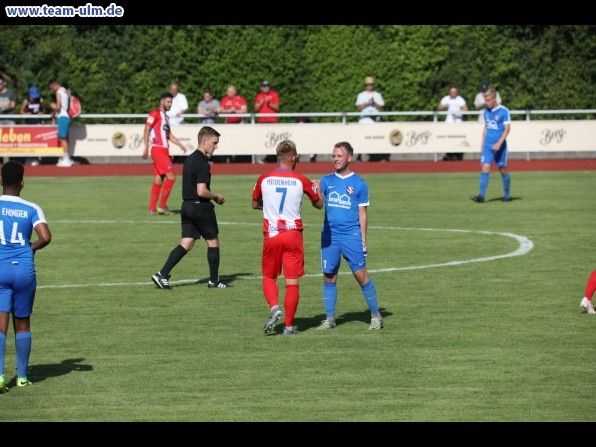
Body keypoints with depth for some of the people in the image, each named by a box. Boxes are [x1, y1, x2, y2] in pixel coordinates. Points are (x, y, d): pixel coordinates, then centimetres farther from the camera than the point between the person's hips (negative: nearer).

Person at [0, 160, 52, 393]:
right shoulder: (32, 209, -1)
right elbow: (46, 237, -15)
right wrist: (32, 248, 6)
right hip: (25, 270, 1)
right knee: (22, 324, 13)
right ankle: (22, 376, 20)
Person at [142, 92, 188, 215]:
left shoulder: (165, 116, 21)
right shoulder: (155, 114, -6)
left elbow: (169, 135, 26)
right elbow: (147, 130, -10)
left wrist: (180, 145, 15)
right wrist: (146, 148, -17)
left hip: (164, 151, 9)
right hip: (158, 149, -9)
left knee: (158, 180, 7)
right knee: (171, 176, -13)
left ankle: (152, 209, 9)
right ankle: (162, 205, -9)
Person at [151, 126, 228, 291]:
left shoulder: (189, 159, 12)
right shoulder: (202, 163, -17)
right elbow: (201, 191, -24)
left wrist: (212, 197, 17)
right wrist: (216, 197, -7)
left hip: (187, 206, 8)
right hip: (201, 208, -8)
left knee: (186, 244, 6)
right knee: (213, 241, 8)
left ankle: (162, 275, -5)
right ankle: (214, 281, 16)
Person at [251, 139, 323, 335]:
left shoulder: (264, 179, -2)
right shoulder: (301, 181, -4)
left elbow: (255, 204, 14)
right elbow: (319, 204, 10)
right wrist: (317, 189, 30)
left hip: (271, 235, 1)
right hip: (293, 234, -1)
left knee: (269, 276, 16)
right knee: (292, 281, 4)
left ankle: (274, 307, -10)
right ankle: (289, 325, 4)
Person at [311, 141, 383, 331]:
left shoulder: (359, 184, 2)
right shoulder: (327, 180, 9)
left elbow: (362, 214, 3)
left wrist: (363, 240, -1)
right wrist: (316, 191, -30)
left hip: (351, 235, -3)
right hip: (329, 235, 3)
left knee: (361, 274, -6)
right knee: (329, 277, 3)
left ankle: (375, 315, 3)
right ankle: (330, 318, 10)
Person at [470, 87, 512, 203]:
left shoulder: (503, 111, -9)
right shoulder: (486, 111, 9)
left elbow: (507, 128, -12)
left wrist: (499, 143, -20)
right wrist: (483, 142, 15)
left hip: (500, 146, -4)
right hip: (488, 146, 4)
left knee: (503, 170, 7)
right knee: (485, 168, -9)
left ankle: (506, 195, 22)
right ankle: (481, 196, -17)